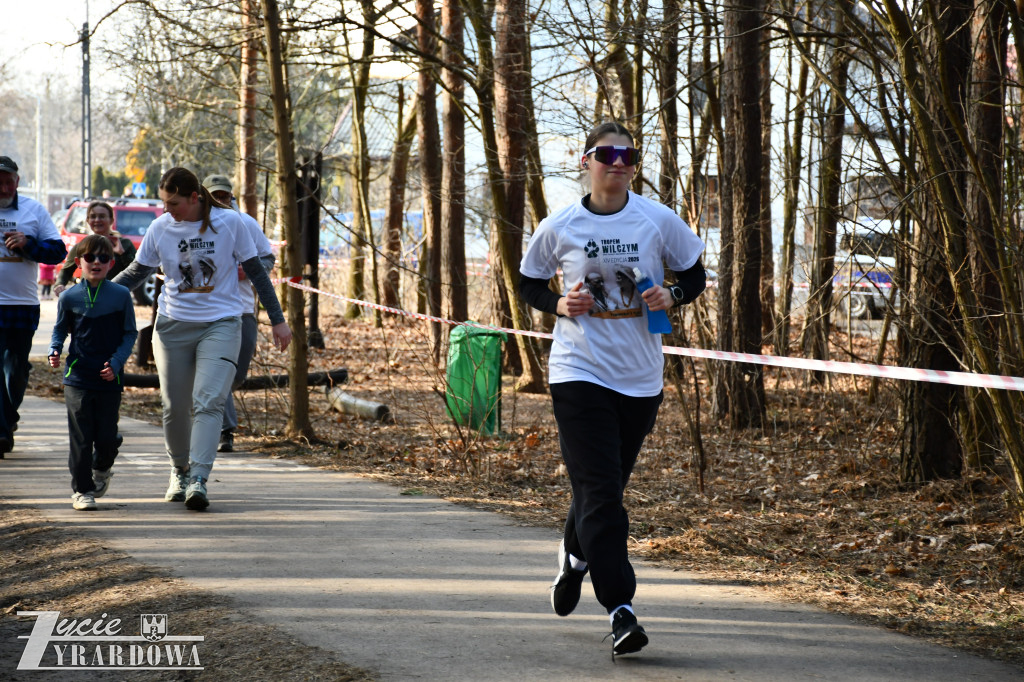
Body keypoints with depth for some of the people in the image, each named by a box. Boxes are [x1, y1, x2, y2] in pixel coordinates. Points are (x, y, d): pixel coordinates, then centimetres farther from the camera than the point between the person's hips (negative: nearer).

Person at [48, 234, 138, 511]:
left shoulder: (121, 295, -1)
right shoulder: (69, 297, 1)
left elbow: (130, 333, 4)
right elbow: (60, 329, 13)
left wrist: (116, 362, -8)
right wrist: (54, 351, -7)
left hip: (109, 378, 0)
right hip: (77, 378, 0)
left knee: (107, 436, 3)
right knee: (81, 436, -2)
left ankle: (102, 469, 34)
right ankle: (81, 488, 9)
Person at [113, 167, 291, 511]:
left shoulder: (229, 222, -5)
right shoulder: (160, 228, 0)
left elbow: (255, 271, 3)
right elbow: (137, 272, 11)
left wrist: (277, 320, 5)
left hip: (220, 324, -3)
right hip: (173, 325, 3)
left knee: (208, 402, -17)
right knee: (175, 407, 6)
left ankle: (199, 480, -23)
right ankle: (179, 471, 28)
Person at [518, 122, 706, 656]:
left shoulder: (659, 221, 0)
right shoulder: (559, 227, -2)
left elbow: (694, 276, 10)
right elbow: (528, 284, 12)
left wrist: (672, 296, -11)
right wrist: (559, 304, -8)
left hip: (640, 377, 2)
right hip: (579, 372, -2)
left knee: (604, 486, 15)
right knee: (599, 491, -13)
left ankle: (574, 556, 46)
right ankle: (620, 611, -15)